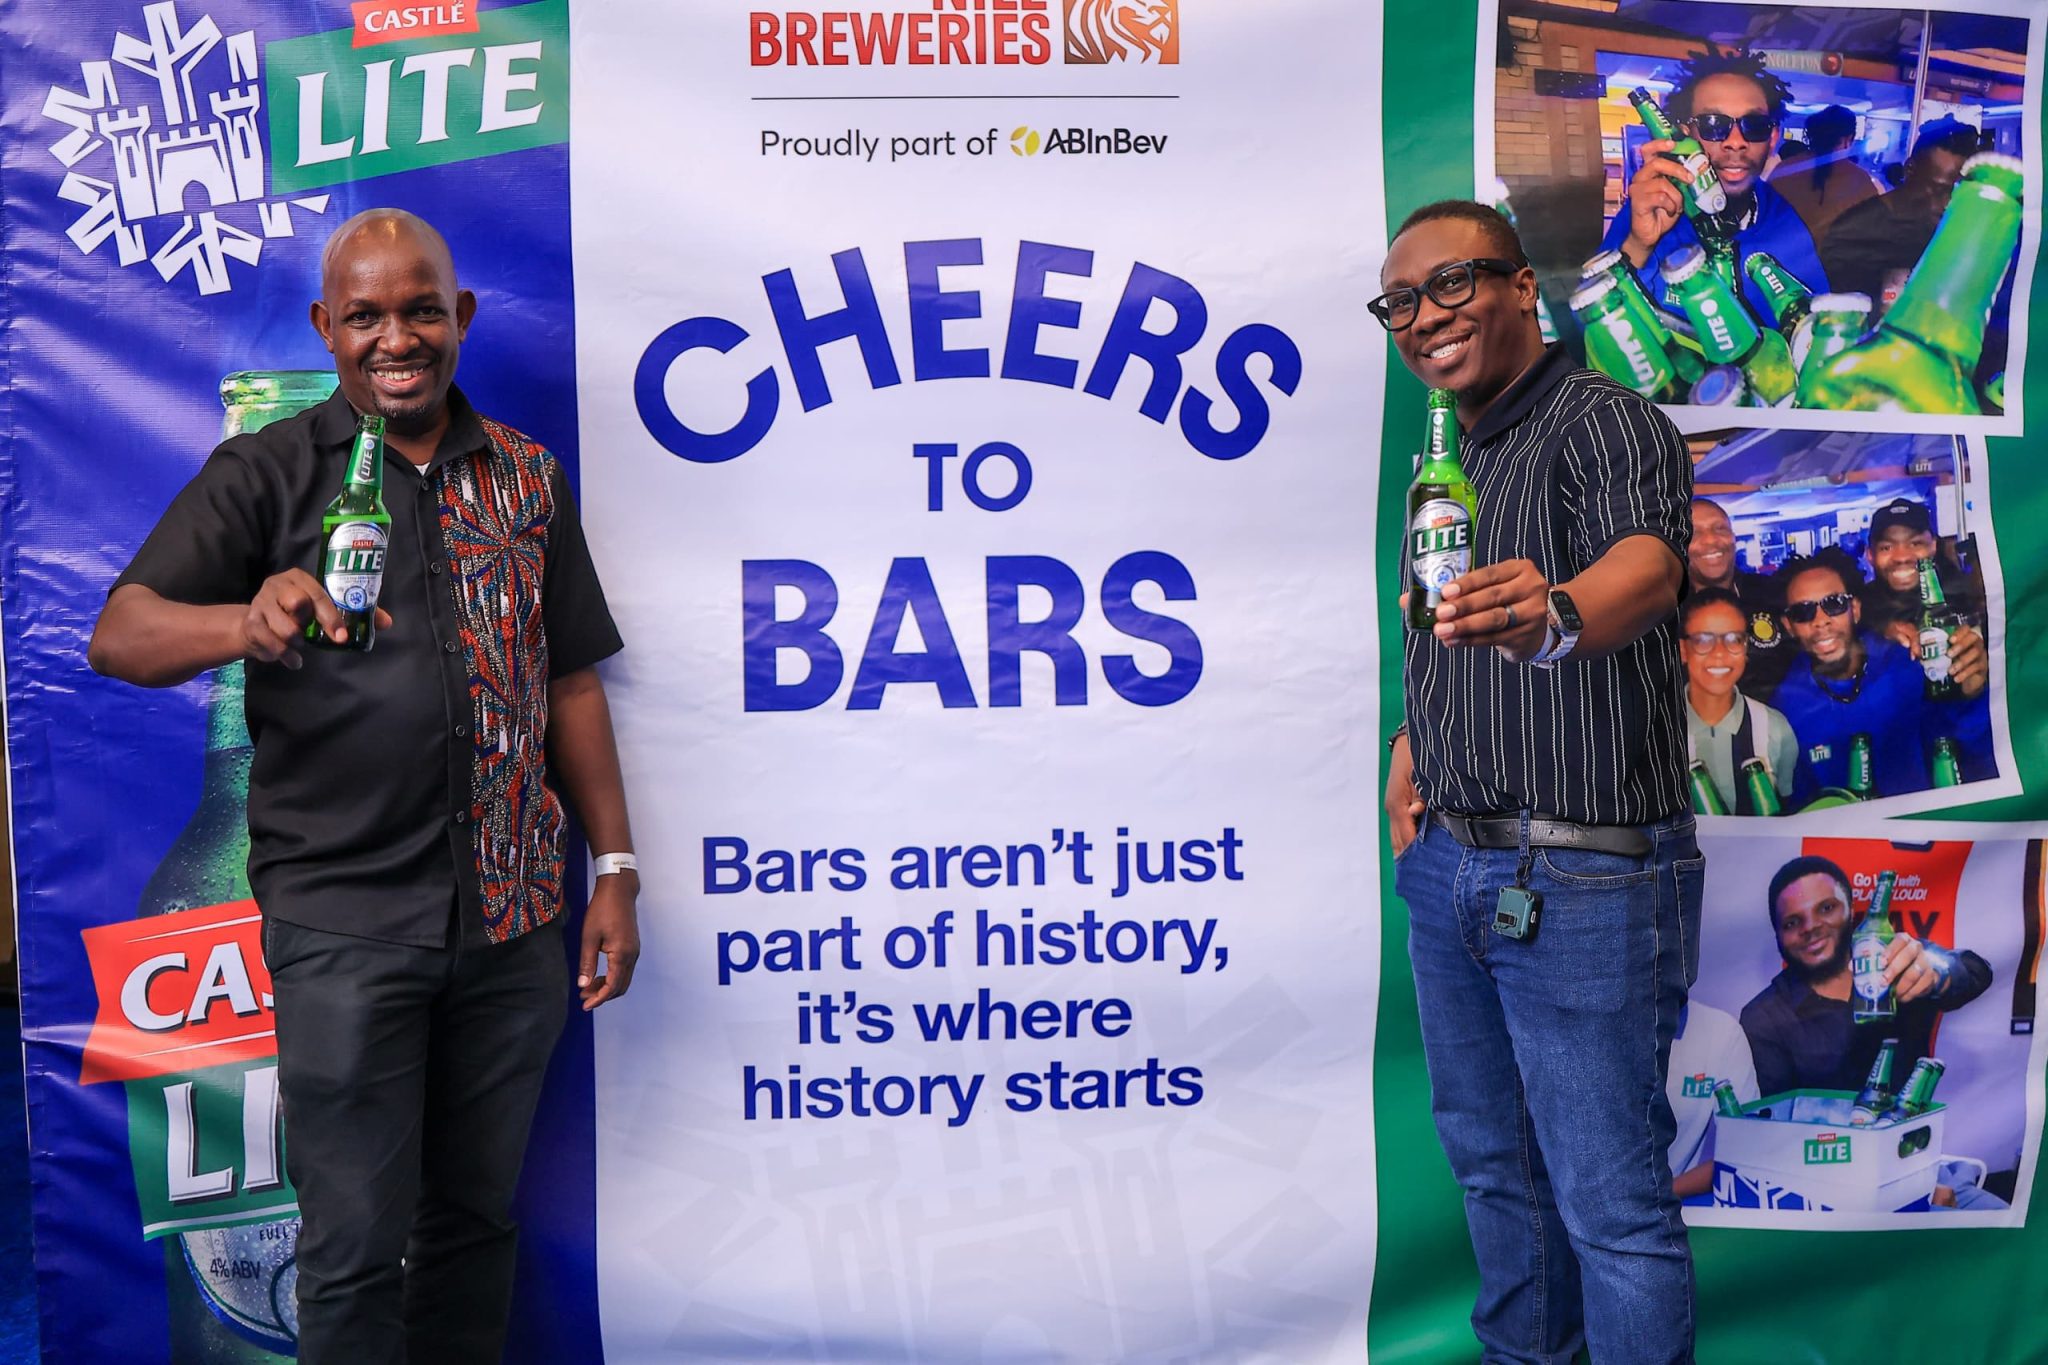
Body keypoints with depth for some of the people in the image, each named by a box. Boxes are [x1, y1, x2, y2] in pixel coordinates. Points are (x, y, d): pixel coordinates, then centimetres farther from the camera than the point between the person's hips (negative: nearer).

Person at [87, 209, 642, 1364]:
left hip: (513, 920, 3)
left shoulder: (529, 477, 8)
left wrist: (617, 870, 5)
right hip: (345, 920, -3)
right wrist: (246, 622, -33)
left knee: (477, 1218, 14)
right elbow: (120, 636, -11)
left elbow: (571, 684, 10)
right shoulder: (268, 473, -1)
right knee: (357, 1248, 5)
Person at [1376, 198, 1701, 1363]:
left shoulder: (1608, 421, -13)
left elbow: (1646, 563, -36)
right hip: (1447, 869, 8)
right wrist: (1413, 750, 9)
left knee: (1612, 1202, 0)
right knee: (1493, 1163, 22)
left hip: (1583, 876, -8)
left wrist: (1555, 614, -57)